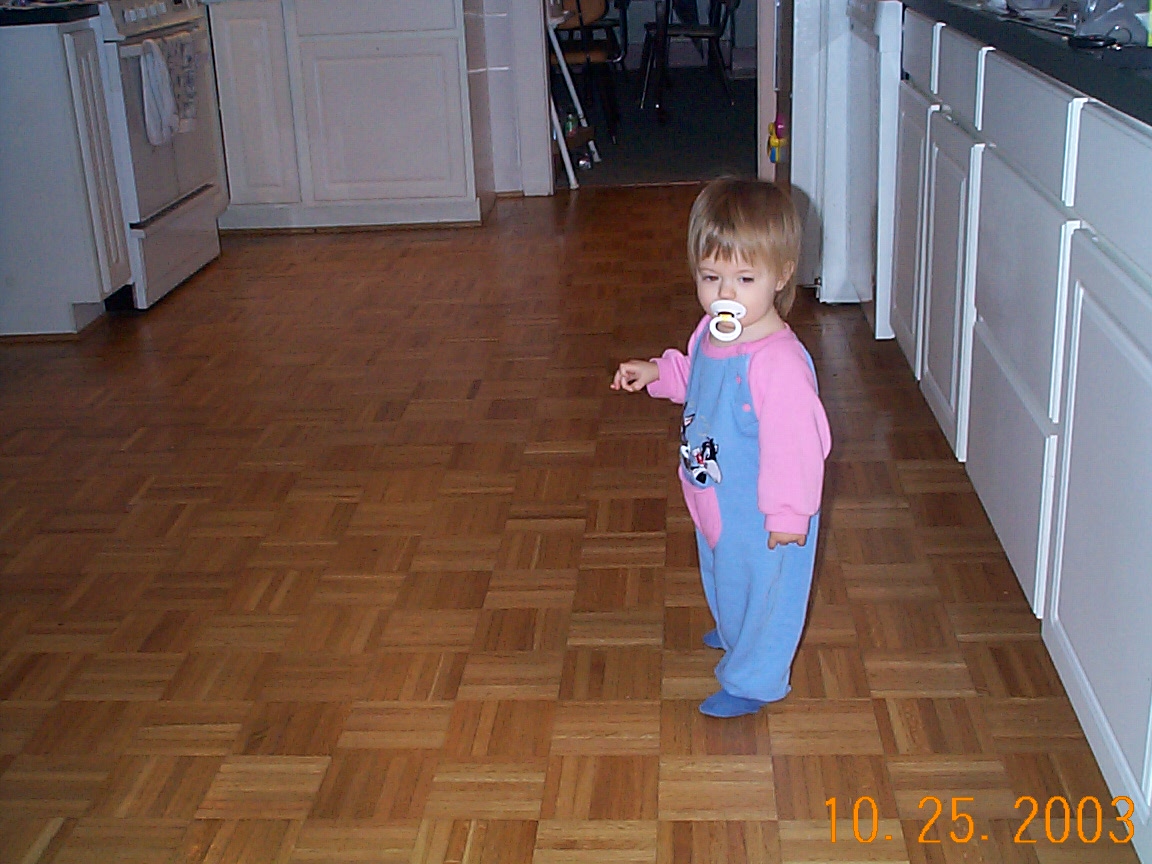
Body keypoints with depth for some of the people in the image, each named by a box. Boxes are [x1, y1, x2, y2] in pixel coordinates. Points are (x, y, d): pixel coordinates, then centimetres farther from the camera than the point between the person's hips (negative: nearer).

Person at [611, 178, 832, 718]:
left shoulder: (779, 362, -35)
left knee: (765, 588, 15)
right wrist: (658, 372, 4)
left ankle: (751, 680, 35)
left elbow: (795, 443, -31)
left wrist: (788, 512, -27)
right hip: (716, 505, 9)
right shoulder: (711, 333, -6)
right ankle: (733, 633, 61)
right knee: (722, 577, 32)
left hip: (763, 517, -9)